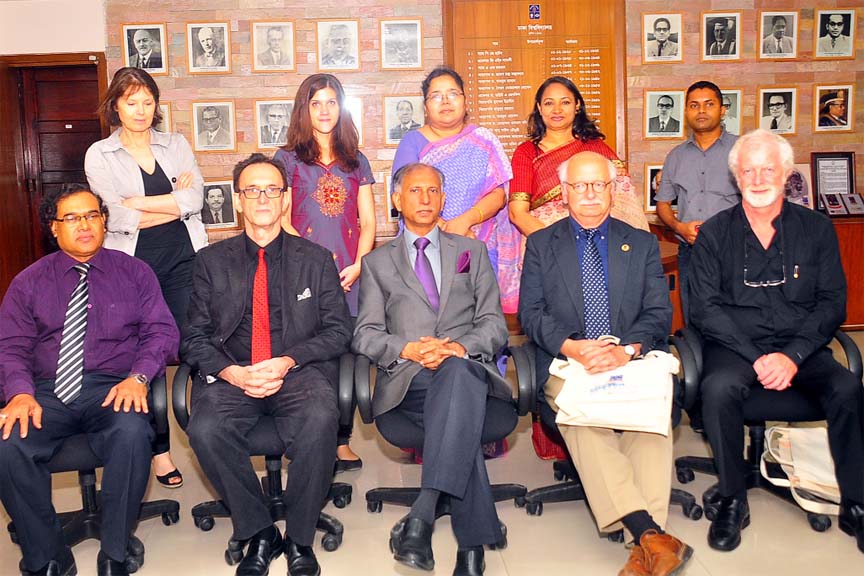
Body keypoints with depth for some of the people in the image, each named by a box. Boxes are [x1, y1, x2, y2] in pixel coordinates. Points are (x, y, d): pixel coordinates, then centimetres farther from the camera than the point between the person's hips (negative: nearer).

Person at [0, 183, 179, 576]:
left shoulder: (134, 273, 11)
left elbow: (162, 331, 3)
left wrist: (138, 377, -16)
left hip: (113, 387, -1)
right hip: (48, 392, 2)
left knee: (132, 434, -36)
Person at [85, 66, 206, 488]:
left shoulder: (176, 145, 12)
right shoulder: (99, 155, 5)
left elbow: (195, 199, -3)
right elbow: (118, 218, -8)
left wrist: (137, 202, -7)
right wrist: (175, 201, -5)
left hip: (183, 261, 1)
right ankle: (159, 450, 14)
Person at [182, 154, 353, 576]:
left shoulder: (316, 259, 12)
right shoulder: (211, 261, 13)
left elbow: (338, 330, 5)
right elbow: (194, 337, 8)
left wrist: (287, 362, -12)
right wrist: (232, 372, -12)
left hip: (299, 372, -1)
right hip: (231, 376, 1)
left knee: (320, 419, -34)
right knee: (205, 429, -30)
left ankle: (299, 538, -13)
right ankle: (258, 535, -9)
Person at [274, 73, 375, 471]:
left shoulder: (356, 162, 16)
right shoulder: (287, 159, 8)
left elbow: (368, 222, 13)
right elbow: (282, 221, 2)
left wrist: (358, 265, -3)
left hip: (350, 275, 2)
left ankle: (342, 441, 10)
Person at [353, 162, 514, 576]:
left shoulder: (472, 252, 24)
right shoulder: (378, 262, 22)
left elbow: (494, 324, 13)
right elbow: (365, 334, 10)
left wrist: (460, 347, -11)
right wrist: (408, 349, -13)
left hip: (466, 368, 1)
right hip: (408, 379, 0)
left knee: (458, 372, -40)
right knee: (461, 417, -36)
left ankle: (422, 514, -48)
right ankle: (472, 543, -34)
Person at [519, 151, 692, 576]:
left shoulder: (643, 244, 18)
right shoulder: (540, 245, 15)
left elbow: (659, 313, 7)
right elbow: (531, 313, 4)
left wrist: (627, 349, -15)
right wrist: (571, 347, -16)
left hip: (634, 363, 1)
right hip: (567, 365, 0)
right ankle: (649, 533, -39)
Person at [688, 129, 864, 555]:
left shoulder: (816, 228, 7)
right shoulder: (714, 234, 3)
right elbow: (706, 308, -3)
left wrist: (792, 355, -13)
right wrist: (756, 359, -15)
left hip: (801, 348, 2)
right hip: (735, 345, -1)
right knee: (718, 388, -33)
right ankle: (733, 501, -13)